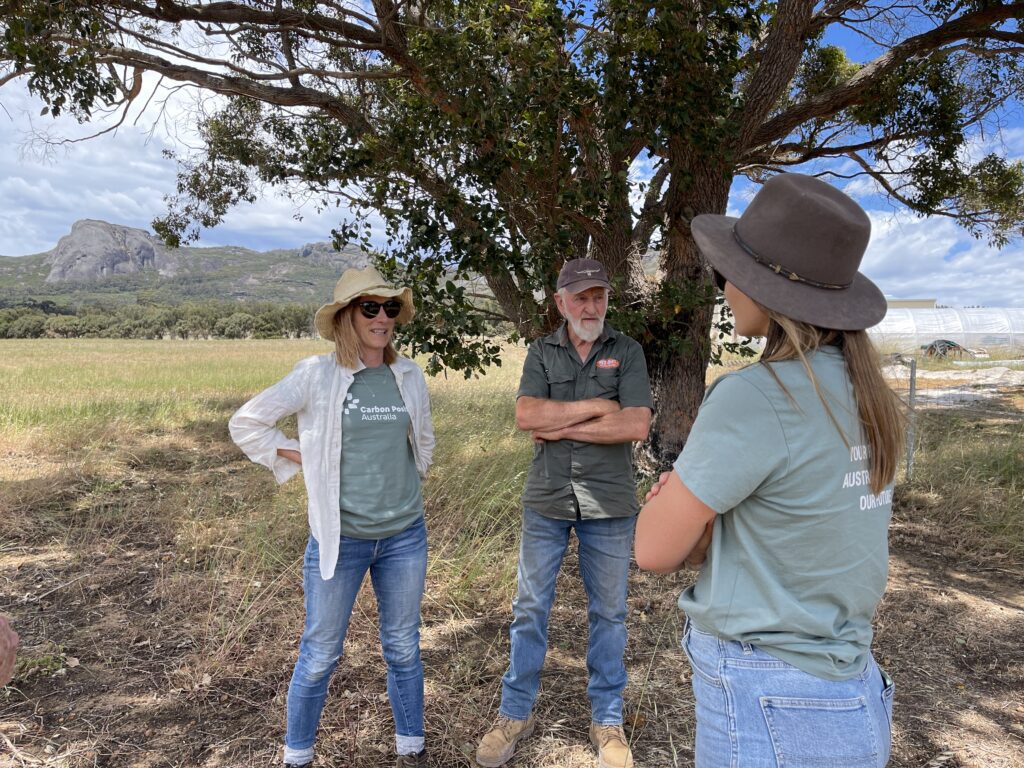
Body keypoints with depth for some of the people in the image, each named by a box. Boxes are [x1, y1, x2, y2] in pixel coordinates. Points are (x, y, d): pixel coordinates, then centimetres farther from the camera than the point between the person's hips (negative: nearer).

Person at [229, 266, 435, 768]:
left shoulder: (409, 376, 1)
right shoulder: (317, 375, -10)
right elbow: (246, 424, -4)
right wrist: (303, 461, -6)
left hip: (405, 536, 3)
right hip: (339, 537, -3)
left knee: (403, 648, 16)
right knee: (320, 655, 10)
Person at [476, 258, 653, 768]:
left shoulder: (627, 352, -1)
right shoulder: (541, 352, 3)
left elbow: (636, 425, -14)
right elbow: (526, 415, -13)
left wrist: (560, 428, -13)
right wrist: (596, 406, -15)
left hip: (608, 503, -1)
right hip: (546, 500, 1)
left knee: (608, 611, 12)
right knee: (530, 607, 10)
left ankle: (607, 718, 30)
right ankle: (515, 714, 27)